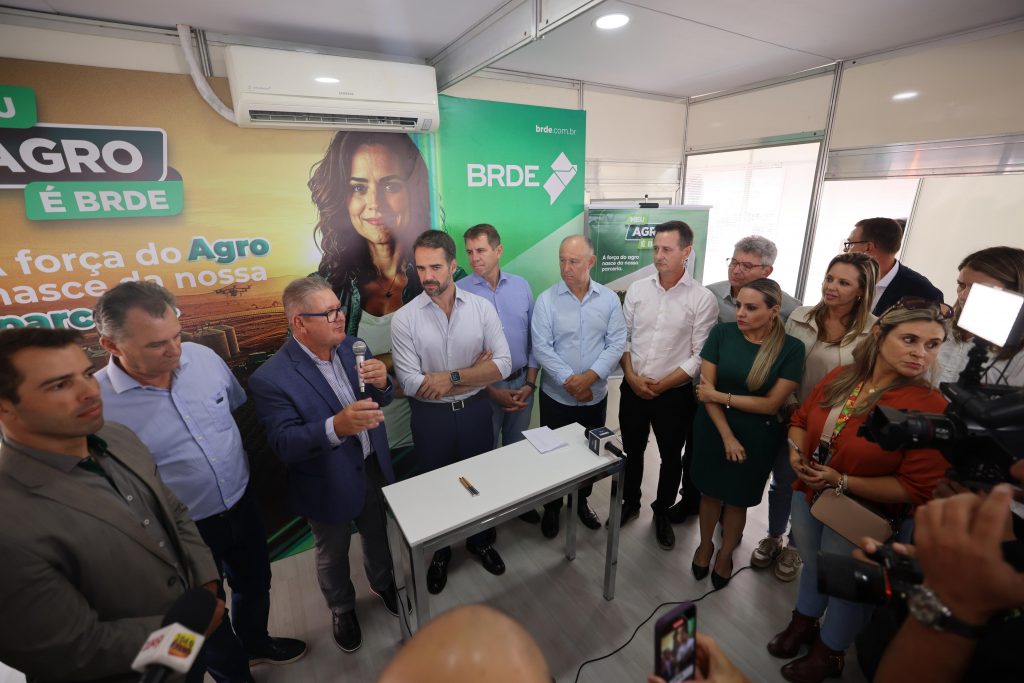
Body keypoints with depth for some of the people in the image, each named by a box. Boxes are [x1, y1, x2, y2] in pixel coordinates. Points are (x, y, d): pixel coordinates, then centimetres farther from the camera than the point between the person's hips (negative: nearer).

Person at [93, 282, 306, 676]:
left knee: (254, 583, 27)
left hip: (242, 505, 4)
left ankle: (256, 642, 58)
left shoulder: (203, 357, -13)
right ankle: (233, 672, 52)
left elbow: (241, 409, 4)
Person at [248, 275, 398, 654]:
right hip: (329, 487, -4)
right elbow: (284, 444, -26)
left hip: (375, 469, 4)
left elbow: (380, 401, -2)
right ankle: (342, 610, 54)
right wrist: (335, 427, -44)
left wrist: (382, 382, -27)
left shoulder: (352, 346, -10)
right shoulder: (271, 378, -25)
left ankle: (382, 582, 60)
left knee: (377, 535, 29)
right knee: (333, 556, 24)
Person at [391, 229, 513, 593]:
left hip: (475, 411, 1)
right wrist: (474, 373, -16)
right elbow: (410, 383, -17)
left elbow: (503, 365, -13)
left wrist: (451, 378, -22)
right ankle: (439, 552, 47)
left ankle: (481, 541, 50)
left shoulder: (482, 307, -9)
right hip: (431, 416, -1)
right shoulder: (405, 318, -12)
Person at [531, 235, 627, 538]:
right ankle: (552, 507, 36)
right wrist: (569, 381, -20)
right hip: (556, 396, -2)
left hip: (595, 395, 2)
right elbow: (541, 348, -14)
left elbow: (616, 343, -7)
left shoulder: (609, 298, -3)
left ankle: (582, 501, 43)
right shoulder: (546, 300, -9)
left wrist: (590, 376, -19)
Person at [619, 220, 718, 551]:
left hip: (674, 393, -2)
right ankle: (630, 503, 42)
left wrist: (661, 385, -14)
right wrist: (632, 377, -9)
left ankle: (662, 512, 40)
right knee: (632, 451, 19)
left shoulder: (703, 299, -10)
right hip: (632, 388, 3)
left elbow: (700, 356, -10)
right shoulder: (637, 289, -1)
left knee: (671, 457, 16)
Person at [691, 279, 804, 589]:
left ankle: (725, 554, 42)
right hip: (713, 430, 1)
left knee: (738, 498, 17)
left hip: (757, 437, -1)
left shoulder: (791, 348, -14)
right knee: (710, 492, 17)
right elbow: (706, 387, -12)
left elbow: (771, 403, -14)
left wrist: (720, 396, -15)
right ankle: (705, 545, 44)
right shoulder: (722, 333, -12)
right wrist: (727, 436, -14)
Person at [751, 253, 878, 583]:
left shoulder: (874, 331, -12)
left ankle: (794, 549, 42)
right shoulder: (800, 318, -6)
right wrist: (789, 405, -8)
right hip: (792, 417, 2)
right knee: (782, 481, 17)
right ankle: (773, 538, 42)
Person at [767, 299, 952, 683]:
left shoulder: (931, 408, -23)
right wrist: (797, 452, -12)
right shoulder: (839, 378, -8)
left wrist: (843, 482, -27)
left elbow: (919, 489, -23)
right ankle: (802, 624, 57)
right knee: (812, 566, 28)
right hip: (808, 496, 5)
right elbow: (801, 419, 6)